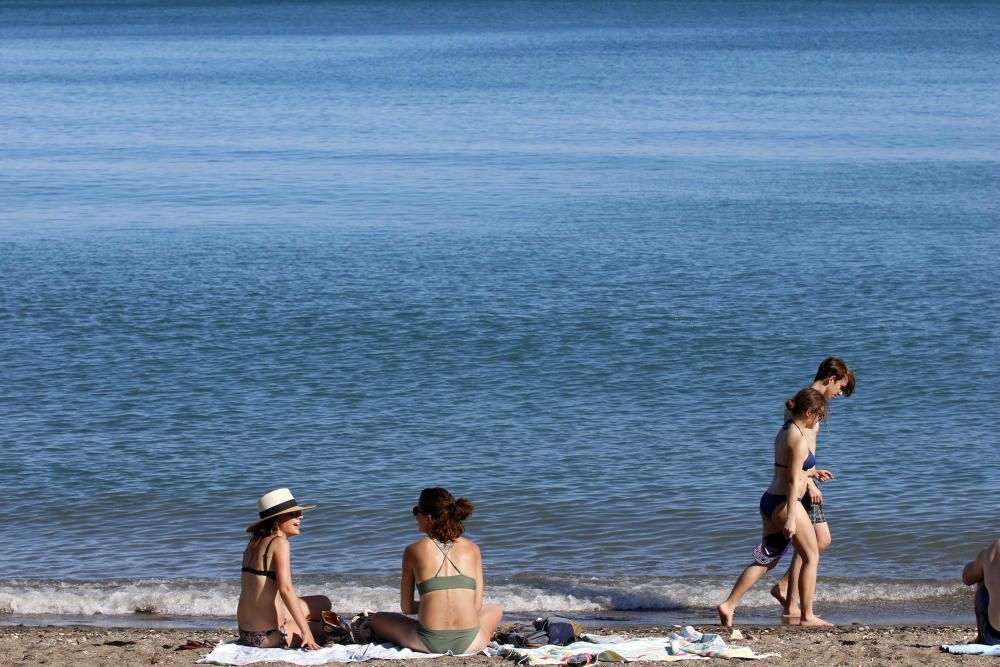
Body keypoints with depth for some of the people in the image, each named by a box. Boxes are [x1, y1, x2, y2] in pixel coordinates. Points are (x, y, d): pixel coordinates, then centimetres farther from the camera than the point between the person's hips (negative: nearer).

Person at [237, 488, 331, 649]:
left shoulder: (254, 543, 11)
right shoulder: (280, 543, -15)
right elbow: (285, 589, -26)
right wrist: (306, 631, -26)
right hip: (268, 635, -8)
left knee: (323, 603, 24)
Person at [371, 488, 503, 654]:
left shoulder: (414, 551, 4)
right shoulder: (472, 549, 9)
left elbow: (406, 608, 10)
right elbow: (477, 606, 10)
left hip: (429, 642, -1)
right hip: (468, 643, 1)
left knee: (377, 619, 29)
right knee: (495, 611, 37)